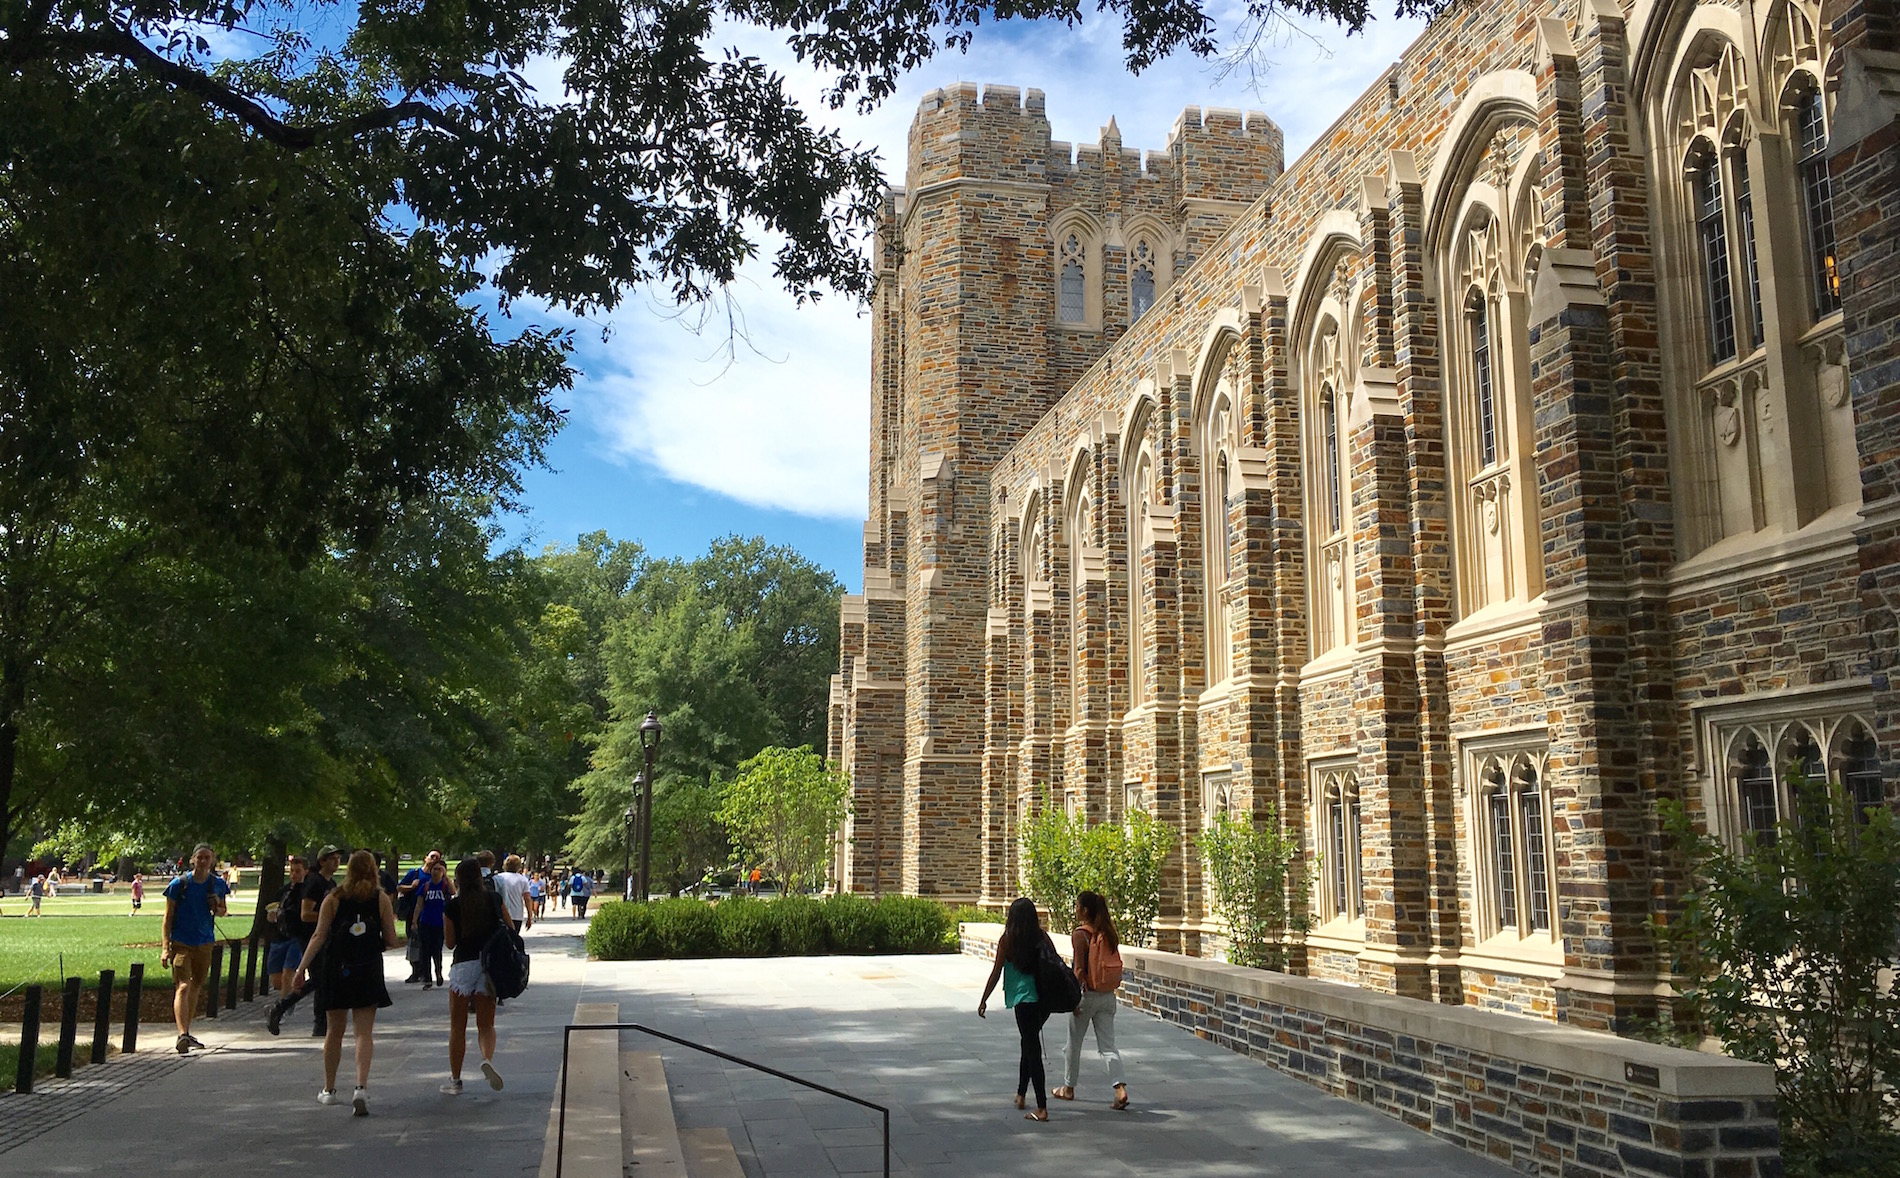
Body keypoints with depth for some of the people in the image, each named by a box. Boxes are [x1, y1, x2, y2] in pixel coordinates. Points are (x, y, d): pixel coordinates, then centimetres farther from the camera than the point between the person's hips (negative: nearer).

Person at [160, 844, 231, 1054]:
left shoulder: (218, 884, 4)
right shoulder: (179, 884, -6)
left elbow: (222, 911, 19)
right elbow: (168, 918, -4)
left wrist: (217, 908, -6)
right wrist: (165, 947, -12)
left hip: (204, 943, 4)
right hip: (181, 942, -4)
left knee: (196, 987, 14)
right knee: (183, 987, -16)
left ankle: (186, 1034, 28)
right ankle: (182, 1035, -24)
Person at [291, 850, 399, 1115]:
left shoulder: (333, 898, 0)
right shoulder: (381, 899, -1)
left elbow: (319, 936, -6)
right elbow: (391, 941, -2)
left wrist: (301, 969, -1)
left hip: (336, 969, 1)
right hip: (369, 971, -1)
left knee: (334, 1031, 15)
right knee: (364, 1032, 0)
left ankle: (329, 1089, 27)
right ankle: (361, 1086, -19)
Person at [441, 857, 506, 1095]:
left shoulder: (452, 906, -5)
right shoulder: (494, 900, 2)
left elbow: (450, 942, 2)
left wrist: (455, 897, 6)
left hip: (463, 966, -2)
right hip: (489, 966, 2)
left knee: (457, 1027, 10)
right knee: (486, 1024, 9)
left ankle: (455, 1080, 14)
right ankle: (488, 1058, -19)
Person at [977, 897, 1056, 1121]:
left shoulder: (1007, 939, -6)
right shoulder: (1042, 937, 3)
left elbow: (996, 972, -3)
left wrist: (983, 1000, 7)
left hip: (1024, 998, -4)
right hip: (1045, 998, 4)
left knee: (1032, 1049, -1)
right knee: (1030, 1044, 23)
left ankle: (1042, 1108, -4)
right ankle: (1020, 1094, 35)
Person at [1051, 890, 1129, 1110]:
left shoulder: (1080, 934, -13)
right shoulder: (1108, 933, 5)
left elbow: (1079, 970, -17)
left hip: (1087, 994, -5)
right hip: (1108, 995, 5)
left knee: (1074, 1043, 13)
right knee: (1107, 1045, 4)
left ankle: (1068, 1088, 26)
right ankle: (1120, 1089, -12)